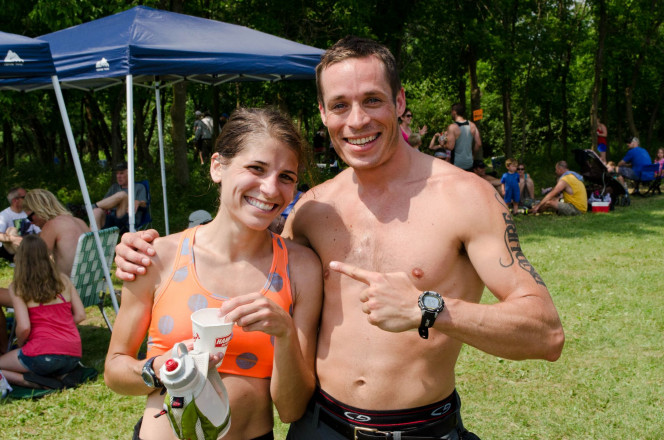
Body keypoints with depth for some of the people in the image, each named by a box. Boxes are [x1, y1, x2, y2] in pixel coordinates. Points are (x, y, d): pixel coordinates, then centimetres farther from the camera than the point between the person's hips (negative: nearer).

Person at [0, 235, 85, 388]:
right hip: (74, 355, 5)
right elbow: (80, 315, 8)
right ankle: (62, 375, 6)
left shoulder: (17, 288, -3)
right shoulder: (63, 279, 9)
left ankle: (31, 381, -6)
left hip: (44, 354, -5)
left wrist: (20, 344, 10)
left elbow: (24, 327, -10)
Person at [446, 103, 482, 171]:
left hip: (456, 163, -6)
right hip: (469, 163, 6)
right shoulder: (472, 125, 3)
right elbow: (478, 144, 4)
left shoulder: (452, 127, -15)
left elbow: (450, 147, -19)